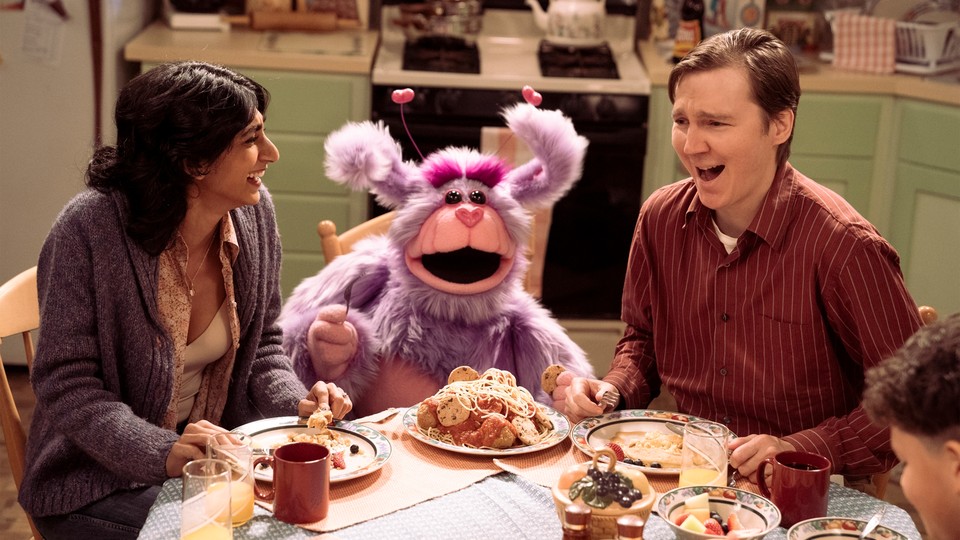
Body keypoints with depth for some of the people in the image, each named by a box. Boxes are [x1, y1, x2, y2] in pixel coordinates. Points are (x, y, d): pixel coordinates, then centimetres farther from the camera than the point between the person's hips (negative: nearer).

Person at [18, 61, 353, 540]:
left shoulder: (253, 213, -4)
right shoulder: (89, 230, -22)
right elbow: (66, 384, -19)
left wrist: (294, 402, -11)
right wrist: (163, 453, -32)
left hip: (213, 458, 5)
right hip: (97, 481, -5)